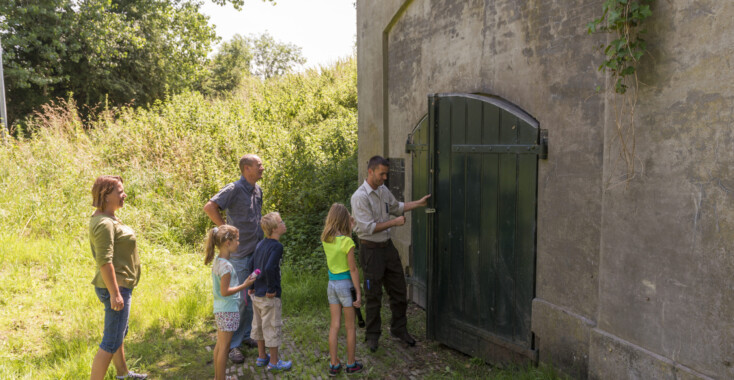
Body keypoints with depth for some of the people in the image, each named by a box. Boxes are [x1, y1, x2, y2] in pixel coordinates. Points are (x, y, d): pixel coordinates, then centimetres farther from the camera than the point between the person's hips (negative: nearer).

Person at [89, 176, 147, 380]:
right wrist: (115, 293, -25)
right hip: (115, 286, -11)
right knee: (112, 342, -3)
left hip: (118, 285, 11)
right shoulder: (104, 223, -22)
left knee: (120, 332, 25)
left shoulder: (107, 217, 10)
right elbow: (104, 261, -26)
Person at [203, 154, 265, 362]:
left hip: (256, 252, 8)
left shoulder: (257, 191, 11)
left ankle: (245, 335, 31)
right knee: (239, 299, -2)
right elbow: (209, 207, -24)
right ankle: (232, 345, 10)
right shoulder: (234, 189, -14)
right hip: (239, 253, -8)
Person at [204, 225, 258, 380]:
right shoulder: (226, 265, -23)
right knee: (224, 347, 3)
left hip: (219, 309, 9)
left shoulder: (217, 262, 5)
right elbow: (225, 291, -22)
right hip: (228, 310, -9)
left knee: (220, 344, 19)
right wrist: (244, 285, -18)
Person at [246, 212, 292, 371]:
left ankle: (261, 357, 34)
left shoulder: (260, 244, 6)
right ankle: (274, 361, 17)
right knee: (272, 327, 5)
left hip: (257, 295, 8)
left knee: (259, 325, 19)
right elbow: (269, 269, -30)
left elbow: (251, 267, 9)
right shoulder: (277, 246, -19)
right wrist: (271, 289, -19)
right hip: (269, 298, -8)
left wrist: (251, 287, 15)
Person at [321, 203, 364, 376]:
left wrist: (350, 229, 17)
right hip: (346, 284, -5)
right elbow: (353, 269, -15)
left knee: (335, 325, 13)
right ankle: (351, 364, 22)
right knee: (350, 327, 10)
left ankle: (334, 365, 19)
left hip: (332, 284, 5)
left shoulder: (325, 239, -1)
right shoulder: (347, 242, -18)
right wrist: (358, 292, -9)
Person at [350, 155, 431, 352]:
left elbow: (396, 207, 24)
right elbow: (368, 228, -23)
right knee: (374, 296, 4)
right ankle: (372, 335, 21)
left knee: (399, 291, 14)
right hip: (371, 249, -7)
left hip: (388, 247, 8)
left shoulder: (383, 190, 6)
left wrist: (419, 203, 17)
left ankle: (399, 329, 31)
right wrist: (394, 222, -18)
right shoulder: (360, 197, -19)